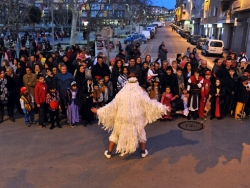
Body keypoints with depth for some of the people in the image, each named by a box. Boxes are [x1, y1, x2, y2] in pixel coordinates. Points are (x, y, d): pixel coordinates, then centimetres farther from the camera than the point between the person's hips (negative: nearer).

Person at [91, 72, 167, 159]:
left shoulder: (121, 93, -6)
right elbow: (149, 103, -6)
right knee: (141, 134, 24)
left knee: (116, 134, 19)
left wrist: (99, 111, 4)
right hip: (136, 119, 0)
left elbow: (112, 105, -4)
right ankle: (143, 152, 28)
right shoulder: (140, 93, -8)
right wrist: (162, 108, 5)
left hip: (122, 119, 1)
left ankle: (109, 152, 22)